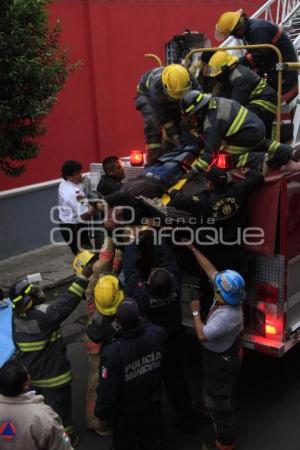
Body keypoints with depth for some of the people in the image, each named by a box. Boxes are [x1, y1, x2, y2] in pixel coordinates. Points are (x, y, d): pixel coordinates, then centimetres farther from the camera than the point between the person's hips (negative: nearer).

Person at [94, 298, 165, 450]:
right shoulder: (156, 334, -26)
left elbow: (106, 389, -25)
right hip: (152, 406, 3)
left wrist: (102, 412, -8)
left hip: (125, 412, -3)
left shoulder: (112, 352, -37)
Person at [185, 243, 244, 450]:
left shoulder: (227, 315, -38)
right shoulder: (227, 299, -13)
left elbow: (202, 335, -32)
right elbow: (210, 269, -4)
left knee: (218, 402, 7)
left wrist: (195, 312, -19)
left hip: (221, 363, -9)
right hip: (221, 357, 9)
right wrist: (193, 249, -1)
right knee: (214, 394, 32)